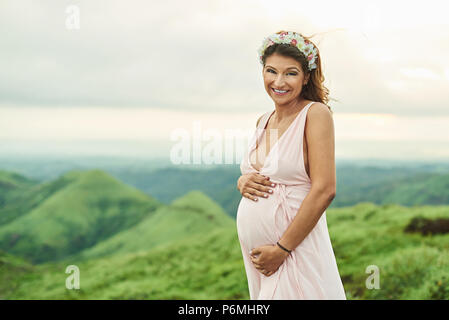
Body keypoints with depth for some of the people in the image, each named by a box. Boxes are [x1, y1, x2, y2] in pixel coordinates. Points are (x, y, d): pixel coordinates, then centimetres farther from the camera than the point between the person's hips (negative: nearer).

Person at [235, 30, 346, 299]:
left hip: (296, 253, -6)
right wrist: (243, 182, -3)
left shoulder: (316, 113, -11)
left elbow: (324, 191, -17)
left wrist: (281, 249, -17)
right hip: (255, 252, 7)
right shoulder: (264, 121, 10)